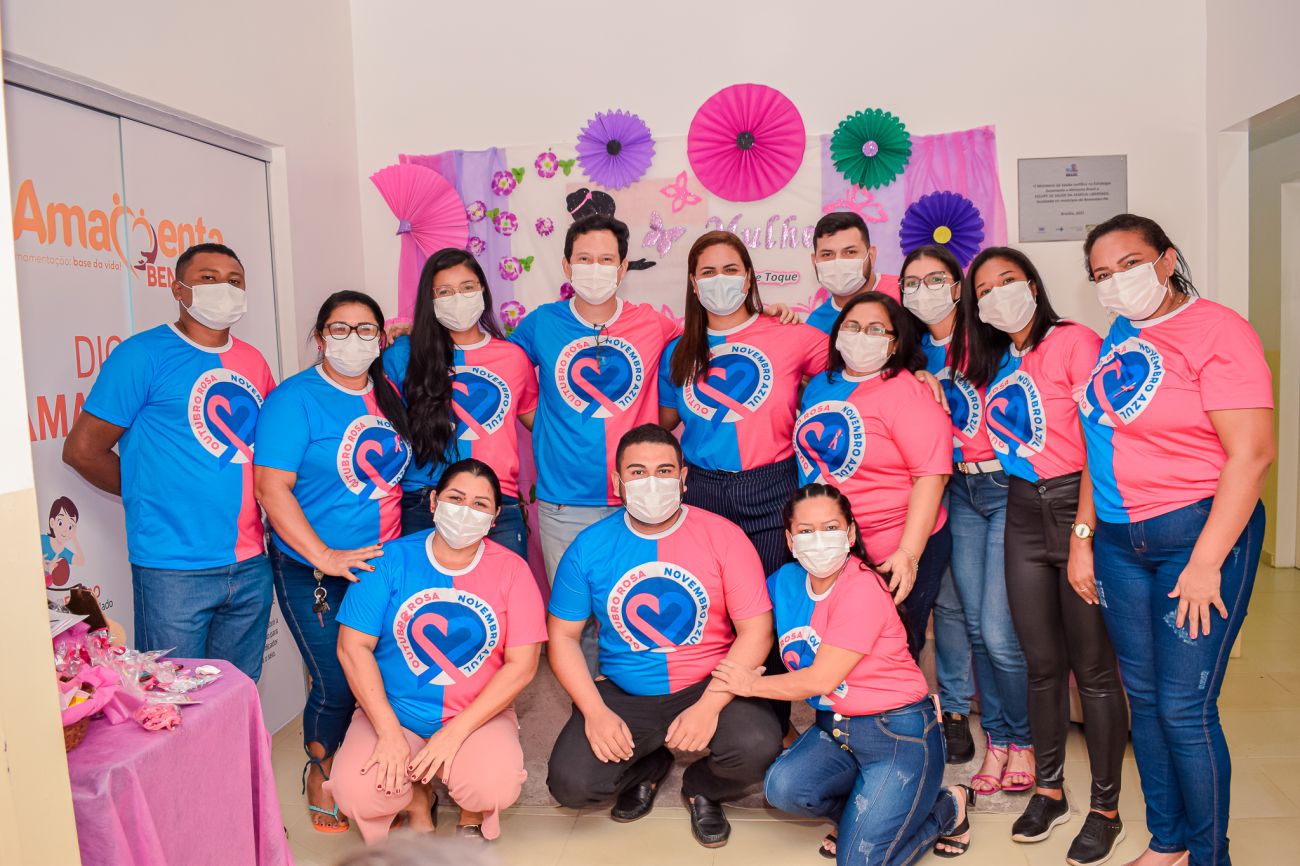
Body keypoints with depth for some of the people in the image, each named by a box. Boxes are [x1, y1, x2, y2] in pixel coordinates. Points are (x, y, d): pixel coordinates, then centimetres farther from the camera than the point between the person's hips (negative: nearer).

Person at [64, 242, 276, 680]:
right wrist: (151, 493, 3)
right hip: (175, 571, -5)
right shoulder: (143, 354, -5)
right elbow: (83, 450, -4)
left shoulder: (253, 361, 11)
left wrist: (237, 493, 6)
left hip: (251, 565, 5)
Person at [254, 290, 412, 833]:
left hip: (382, 563, 5)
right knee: (337, 684, -2)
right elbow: (272, 487, -17)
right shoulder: (295, 399, -12)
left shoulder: (389, 394, 6)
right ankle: (320, 774, 27)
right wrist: (324, 557, -22)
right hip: (315, 572, -5)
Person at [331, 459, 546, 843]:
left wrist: (456, 731, -16)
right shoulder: (391, 560, -5)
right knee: (356, 793, -26)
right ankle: (417, 799, 11)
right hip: (393, 711, 1)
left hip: (479, 714, 0)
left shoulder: (512, 571, -5)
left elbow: (522, 664, -8)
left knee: (495, 788, -29)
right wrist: (389, 731, -15)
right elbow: (353, 645, -7)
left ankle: (472, 817, 11)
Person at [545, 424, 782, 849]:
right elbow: (563, 636, 2)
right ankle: (647, 768, 20)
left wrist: (709, 706, -20)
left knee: (758, 745, -29)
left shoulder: (723, 536, -9)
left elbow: (756, 630, -10)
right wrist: (595, 711, -11)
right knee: (570, 784, -18)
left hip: (709, 686, -1)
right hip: (623, 694, 2)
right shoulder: (590, 547, -3)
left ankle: (701, 788, 10)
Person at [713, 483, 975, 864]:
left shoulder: (863, 588, -20)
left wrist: (752, 685, -9)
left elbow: (821, 679, -20)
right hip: (835, 729, 6)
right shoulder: (785, 581, 0)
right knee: (782, 787, -21)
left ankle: (947, 808, 15)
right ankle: (866, 810, 11)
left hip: (900, 735, -6)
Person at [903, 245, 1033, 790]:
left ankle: (1022, 742, 15)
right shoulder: (914, 351, 8)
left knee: (999, 632, -8)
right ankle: (997, 740, 24)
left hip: (1005, 485, -5)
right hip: (957, 490, 6)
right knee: (971, 621, 8)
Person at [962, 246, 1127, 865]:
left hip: (1079, 505, -5)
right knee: (1041, 662, 13)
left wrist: (1082, 538, -17)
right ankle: (1049, 790, 28)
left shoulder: (1074, 342, -8)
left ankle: (1106, 809, 18)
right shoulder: (987, 361, 11)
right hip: (1022, 513, 5)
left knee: (1093, 666, 2)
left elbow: (1098, 446, -13)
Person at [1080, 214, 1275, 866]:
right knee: (1144, 699, 13)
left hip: (1199, 530, -6)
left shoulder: (1216, 330, -10)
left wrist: (1206, 562, -18)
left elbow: (1252, 453, -16)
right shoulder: (1113, 340, 10)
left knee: (1185, 708, -3)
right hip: (1119, 540, 6)